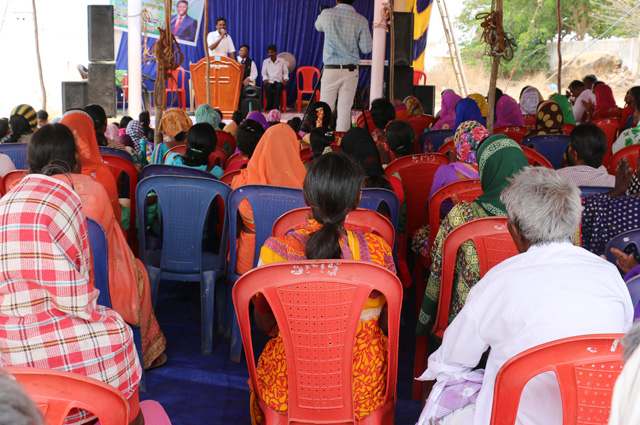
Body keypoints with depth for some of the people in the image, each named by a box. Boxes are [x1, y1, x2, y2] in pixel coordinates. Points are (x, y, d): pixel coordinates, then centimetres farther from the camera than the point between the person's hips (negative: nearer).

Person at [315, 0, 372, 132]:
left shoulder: (327, 14, -1)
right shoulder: (361, 20, -1)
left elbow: (318, 27, 22)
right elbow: (366, 49, -1)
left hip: (331, 70, -1)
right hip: (351, 71, 1)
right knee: (345, 109, 2)